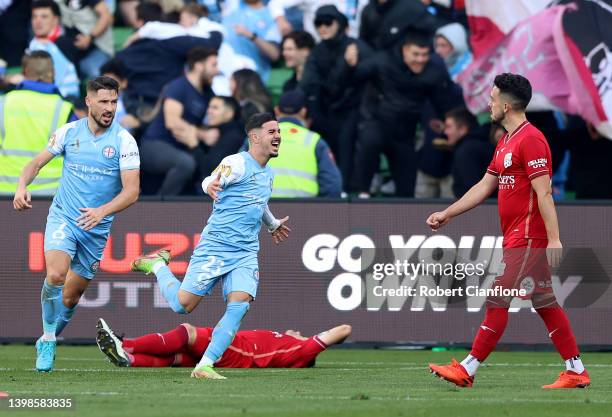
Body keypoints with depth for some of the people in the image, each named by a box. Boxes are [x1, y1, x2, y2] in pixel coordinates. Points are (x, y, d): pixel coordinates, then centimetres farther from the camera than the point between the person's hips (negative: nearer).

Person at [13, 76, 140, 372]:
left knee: (71, 296, 8)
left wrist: (102, 211, -29)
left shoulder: (124, 141, -8)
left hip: (97, 228, 0)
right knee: (55, 274, -27)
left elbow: (132, 191, -13)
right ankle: (48, 338, -10)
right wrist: (22, 186, -13)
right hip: (63, 217, 0)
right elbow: (37, 162, 9)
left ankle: (47, 343, 33)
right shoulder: (68, 132, -1)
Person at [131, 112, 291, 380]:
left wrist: (273, 225, 53)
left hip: (246, 254, 6)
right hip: (215, 246, -6)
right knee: (183, 304, -4)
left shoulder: (267, 173, 17)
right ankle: (157, 265, 26)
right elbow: (210, 182, -23)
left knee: (239, 305, -18)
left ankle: (205, 365, -17)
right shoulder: (238, 163, -9)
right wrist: (211, 186, -47)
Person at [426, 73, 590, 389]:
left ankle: (467, 370, -5)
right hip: (515, 237, 10)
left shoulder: (530, 139, -15)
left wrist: (554, 239, -23)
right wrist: (446, 214, 23)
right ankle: (576, 371, 11)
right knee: (544, 303, 9)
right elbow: (484, 186, 23)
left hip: (527, 238, -10)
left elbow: (544, 192, -20)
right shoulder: (506, 142, 16)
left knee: (498, 300, -7)